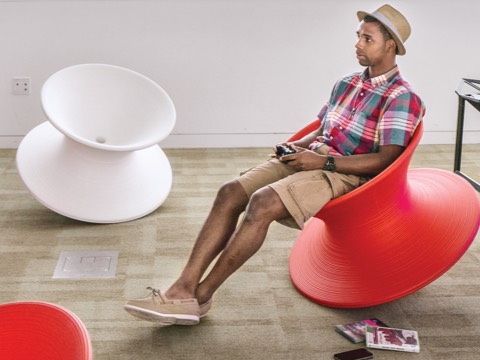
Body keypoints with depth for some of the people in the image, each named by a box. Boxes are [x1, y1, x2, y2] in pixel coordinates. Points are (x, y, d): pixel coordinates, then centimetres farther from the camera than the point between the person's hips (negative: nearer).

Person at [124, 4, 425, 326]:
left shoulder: (402, 98, -5)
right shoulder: (347, 84, 19)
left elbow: (387, 159, -14)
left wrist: (323, 161, -18)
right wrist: (297, 147, 4)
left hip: (345, 175, -7)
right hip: (311, 158, 8)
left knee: (262, 203, -30)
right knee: (230, 193, -16)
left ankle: (200, 296, -20)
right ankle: (184, 288, -21)